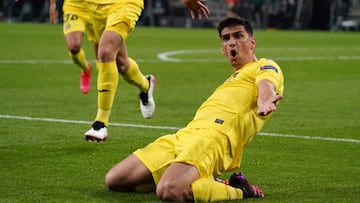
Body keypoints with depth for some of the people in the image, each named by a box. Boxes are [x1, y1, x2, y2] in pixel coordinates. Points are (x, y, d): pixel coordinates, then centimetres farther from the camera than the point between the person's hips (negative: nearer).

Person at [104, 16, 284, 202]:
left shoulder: (266, 67, 10)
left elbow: (266, 86, -16)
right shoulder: (234, 78, 35)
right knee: (113, 181, 1)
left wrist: (264, 103, -38)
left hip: (213, 135, -9)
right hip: (183, 135, 9)